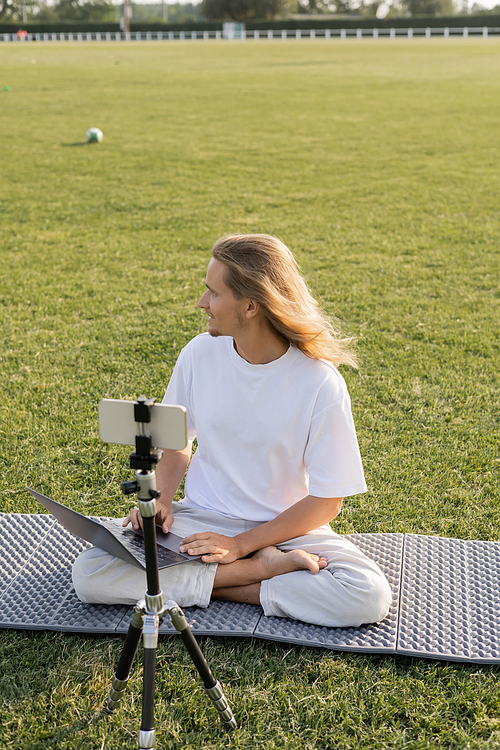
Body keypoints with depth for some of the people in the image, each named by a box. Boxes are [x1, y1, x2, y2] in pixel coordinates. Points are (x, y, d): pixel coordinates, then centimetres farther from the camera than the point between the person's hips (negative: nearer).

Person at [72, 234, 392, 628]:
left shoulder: (321, 382, -17)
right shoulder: (200, 354, -6)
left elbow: (327, 501, -12)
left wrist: (240, 544, -18)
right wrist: (160, 499, -9)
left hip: (289, 527, -3)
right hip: (202, 520, 3)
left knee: (370, 596, -30)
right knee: (89, 573, -20)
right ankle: (263, 568, -14)